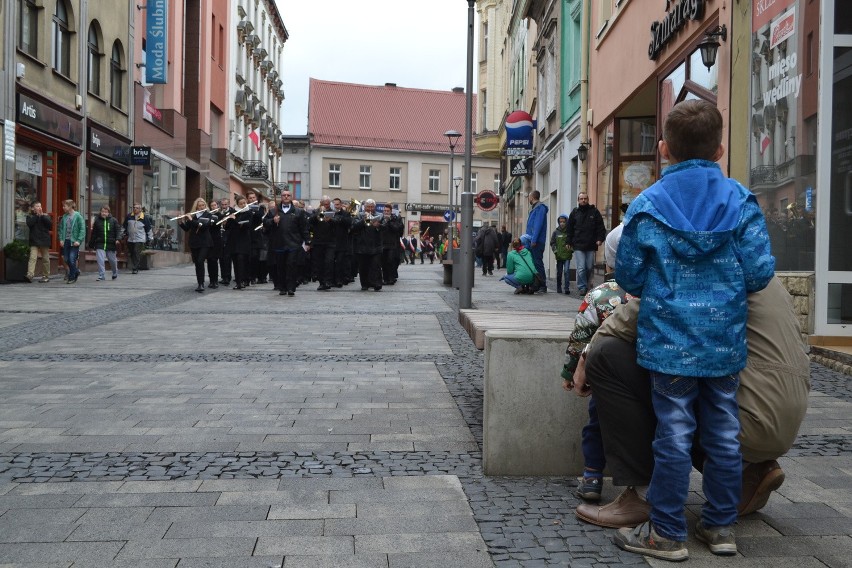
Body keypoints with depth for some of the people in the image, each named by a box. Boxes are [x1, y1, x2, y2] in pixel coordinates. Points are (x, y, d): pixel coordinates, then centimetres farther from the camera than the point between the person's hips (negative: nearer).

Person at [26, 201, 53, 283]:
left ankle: (46, 276, 15)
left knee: (45, 259, 7)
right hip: (34, 241, -1)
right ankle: (30, 275, -24)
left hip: (44, 240, 1)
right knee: (32, 258, -15)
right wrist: (37, 215, -9)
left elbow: (50, 224, -6)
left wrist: (42, 215, -10)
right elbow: (29, 223, -12)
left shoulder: (46, 216, 11)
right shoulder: (30, 216, 9)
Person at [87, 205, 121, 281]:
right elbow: (93, 234, 11)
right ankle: (101, 276, -6)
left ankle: (115, 273, 36)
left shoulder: (114, 220, 2)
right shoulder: (97, 221, 6)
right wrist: (91, 244, 12)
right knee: (100, 260, -11)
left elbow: (117, 231, 1)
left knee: (112, 260, 12)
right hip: (100, 245, 0)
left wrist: (117, 239, -16)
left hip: (111, 244, 0)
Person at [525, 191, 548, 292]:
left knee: (538, 263, -9)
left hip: (537, 242, -10)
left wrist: (534, 239, -21)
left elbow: (538, 225, -17)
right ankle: (535, 285, 14)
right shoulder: (534, 208, 21)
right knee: (533, 263, 10)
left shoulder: (540, 208, -9)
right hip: (532, 241, 10)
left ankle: (542, 286, -7)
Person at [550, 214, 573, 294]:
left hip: (567, 255, -2)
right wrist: (555, 251, -4)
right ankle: (559, 288, 20)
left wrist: (571, 249, -7)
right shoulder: (556, 232, 4)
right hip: (559, 256, 2)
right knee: (559, 272, 9)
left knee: (566, 271, -12)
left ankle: (567, 288, -9)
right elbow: (552, 243, 9)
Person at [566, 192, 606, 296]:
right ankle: (582, 287, -2)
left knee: (589, 268, 7)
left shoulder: (594, 212, 8)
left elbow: (601, 227, 8)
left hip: (591, 245, 1)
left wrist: (600, 239, -4)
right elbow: (570, 229, 11)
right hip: (578, 246, -1)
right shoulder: (574, 212, 9)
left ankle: (587, 286, 22)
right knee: (581, 268, -7)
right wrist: (570, 243, 6)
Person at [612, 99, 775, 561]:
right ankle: (721, 526, 26)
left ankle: (667, 533, 14)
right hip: (725, 341, 3)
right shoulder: (741, 201, -2)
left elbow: (627, 276, -1)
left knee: (674, 434, 4)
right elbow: (760, 272, -5)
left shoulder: (646, 205, -6)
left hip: (670, 341, -2)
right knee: (723, 433, 13)